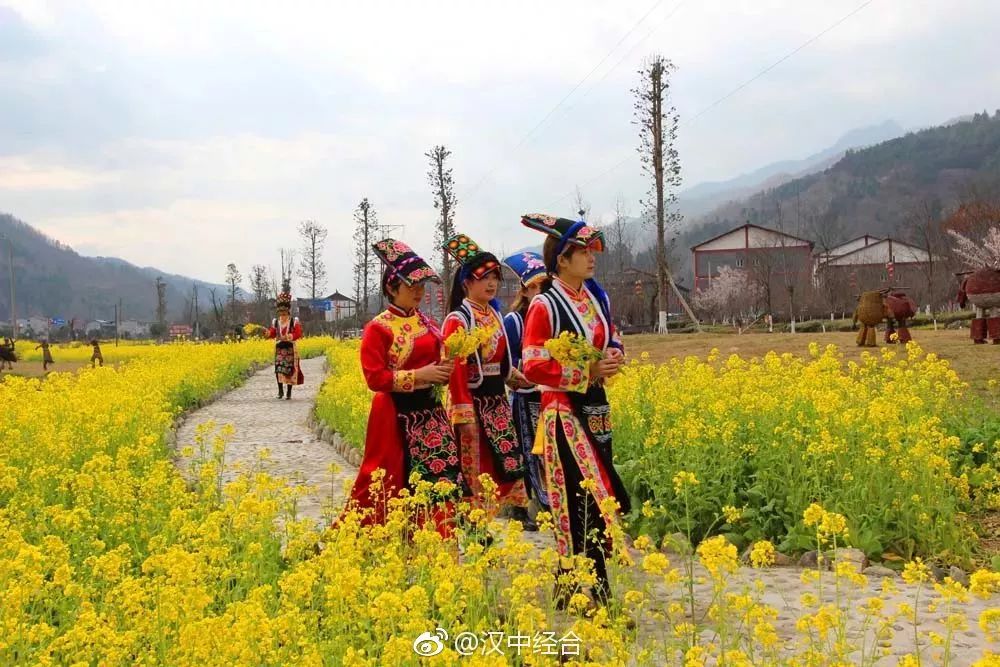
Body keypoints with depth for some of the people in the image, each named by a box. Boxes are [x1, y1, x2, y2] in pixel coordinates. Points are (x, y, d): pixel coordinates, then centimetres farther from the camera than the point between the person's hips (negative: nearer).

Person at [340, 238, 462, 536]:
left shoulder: (428, 323, 10)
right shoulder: (378, 328, -10)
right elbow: (374, 377, -15)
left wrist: (445, 371, -2)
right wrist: (418, 375, -21)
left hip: (429, 409, 6)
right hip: (396, 414, -6)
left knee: (442, 472, 0)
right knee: (390, 481, 0)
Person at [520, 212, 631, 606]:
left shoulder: (597, 299, 10)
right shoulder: (545, 305, -11)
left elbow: (613, 343, 21)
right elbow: (534, 367, -14)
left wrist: (613, 359, -3)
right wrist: (587, 372, -19)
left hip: (596, 408, 7)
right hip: (565, 412, -7)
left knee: (591, 496, 8)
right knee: (587, 500, -9)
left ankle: (569, 584, 20)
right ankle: (598, 592, -7)